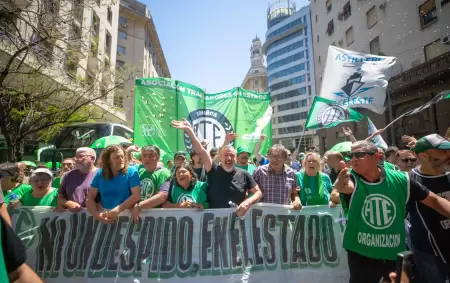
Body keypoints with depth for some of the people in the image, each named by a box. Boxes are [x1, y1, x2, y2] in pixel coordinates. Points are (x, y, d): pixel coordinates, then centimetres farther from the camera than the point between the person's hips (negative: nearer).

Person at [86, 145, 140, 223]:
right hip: (105, 216, 3)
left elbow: (137, 196, -12)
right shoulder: (100, 174, 6)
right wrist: (97, 214, -12)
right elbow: (90, 198, 4)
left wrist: (117, 210, -21)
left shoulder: (131, 172, -4)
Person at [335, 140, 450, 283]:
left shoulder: (400, 179, -9)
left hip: (396, 253, 2)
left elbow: (434, 200, 2)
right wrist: (341, 185, -62)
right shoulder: (351, 178, -16)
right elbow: (347, 187, -39)